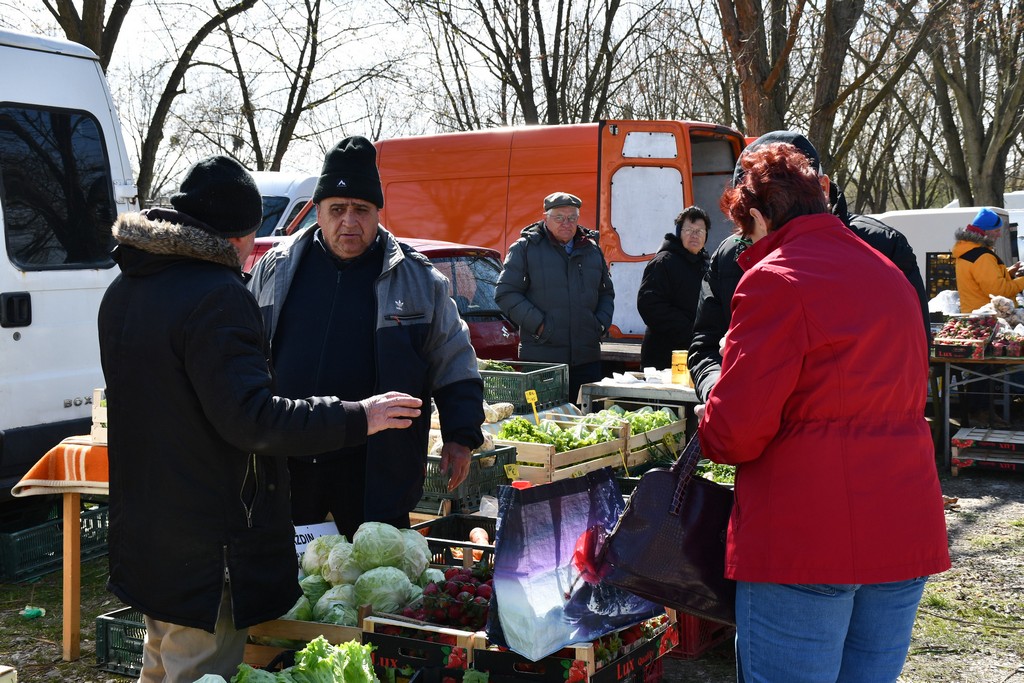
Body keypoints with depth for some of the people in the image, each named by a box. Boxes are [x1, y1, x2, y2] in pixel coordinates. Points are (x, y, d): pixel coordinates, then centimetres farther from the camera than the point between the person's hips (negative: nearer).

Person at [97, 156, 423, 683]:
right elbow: (250, 419, -24)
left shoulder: (124, 290, 8)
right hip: (204, 550, -9)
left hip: (143, 535, 9)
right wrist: (357, 418, -18)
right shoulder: (217, 297, -21)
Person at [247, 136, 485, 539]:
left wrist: (461, 437, -2)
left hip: (378, 471, -2)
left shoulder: (417, 278, 1)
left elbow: (454, 366, 5)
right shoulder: (276, 269, 6)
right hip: (284, 464, 2)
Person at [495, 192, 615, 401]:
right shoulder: (525, 248, 1)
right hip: (540, 358, -4)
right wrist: (538, 324, -12)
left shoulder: (592, 250, 15)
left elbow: (606, 293, 25)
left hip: (587, 359, 4)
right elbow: (506, 293, -4)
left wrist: (601, 323, 7)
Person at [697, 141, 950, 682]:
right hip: (906, 530, 8)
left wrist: (709, 432, 6)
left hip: (805, 536, -8)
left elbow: (736, 428, -16)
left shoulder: (774, 278, -11)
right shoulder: (888, 273, 15)